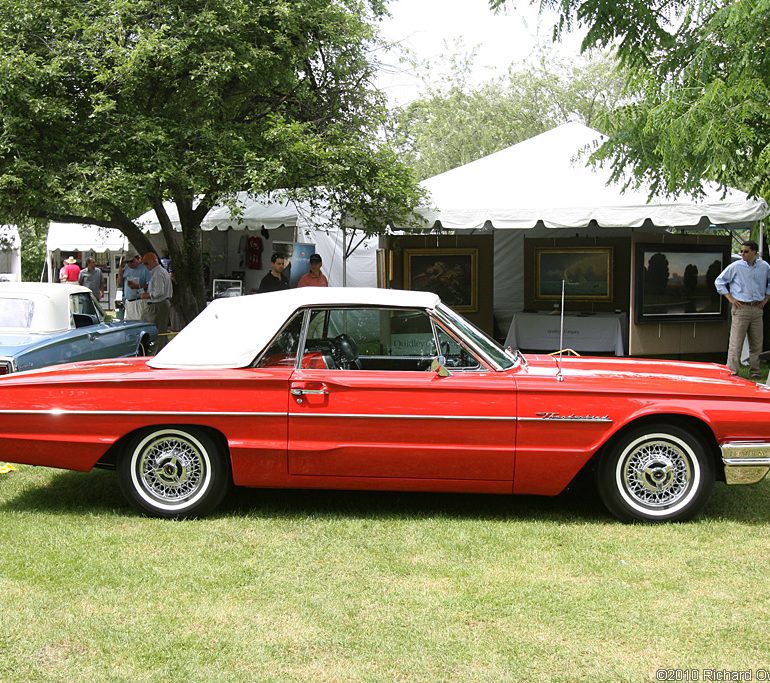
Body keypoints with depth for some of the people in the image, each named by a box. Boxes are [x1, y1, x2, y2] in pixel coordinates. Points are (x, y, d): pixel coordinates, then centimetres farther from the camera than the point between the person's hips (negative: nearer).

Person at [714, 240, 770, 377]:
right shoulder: (735, 266, -4)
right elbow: (719, 281, 3)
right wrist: (730, 298, -2)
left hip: (757, 309, 4)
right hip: (741, 308, -3)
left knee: (756, 343, 9)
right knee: (736, 342, -8)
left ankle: (754, 371, 19)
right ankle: (732, 371, -6)